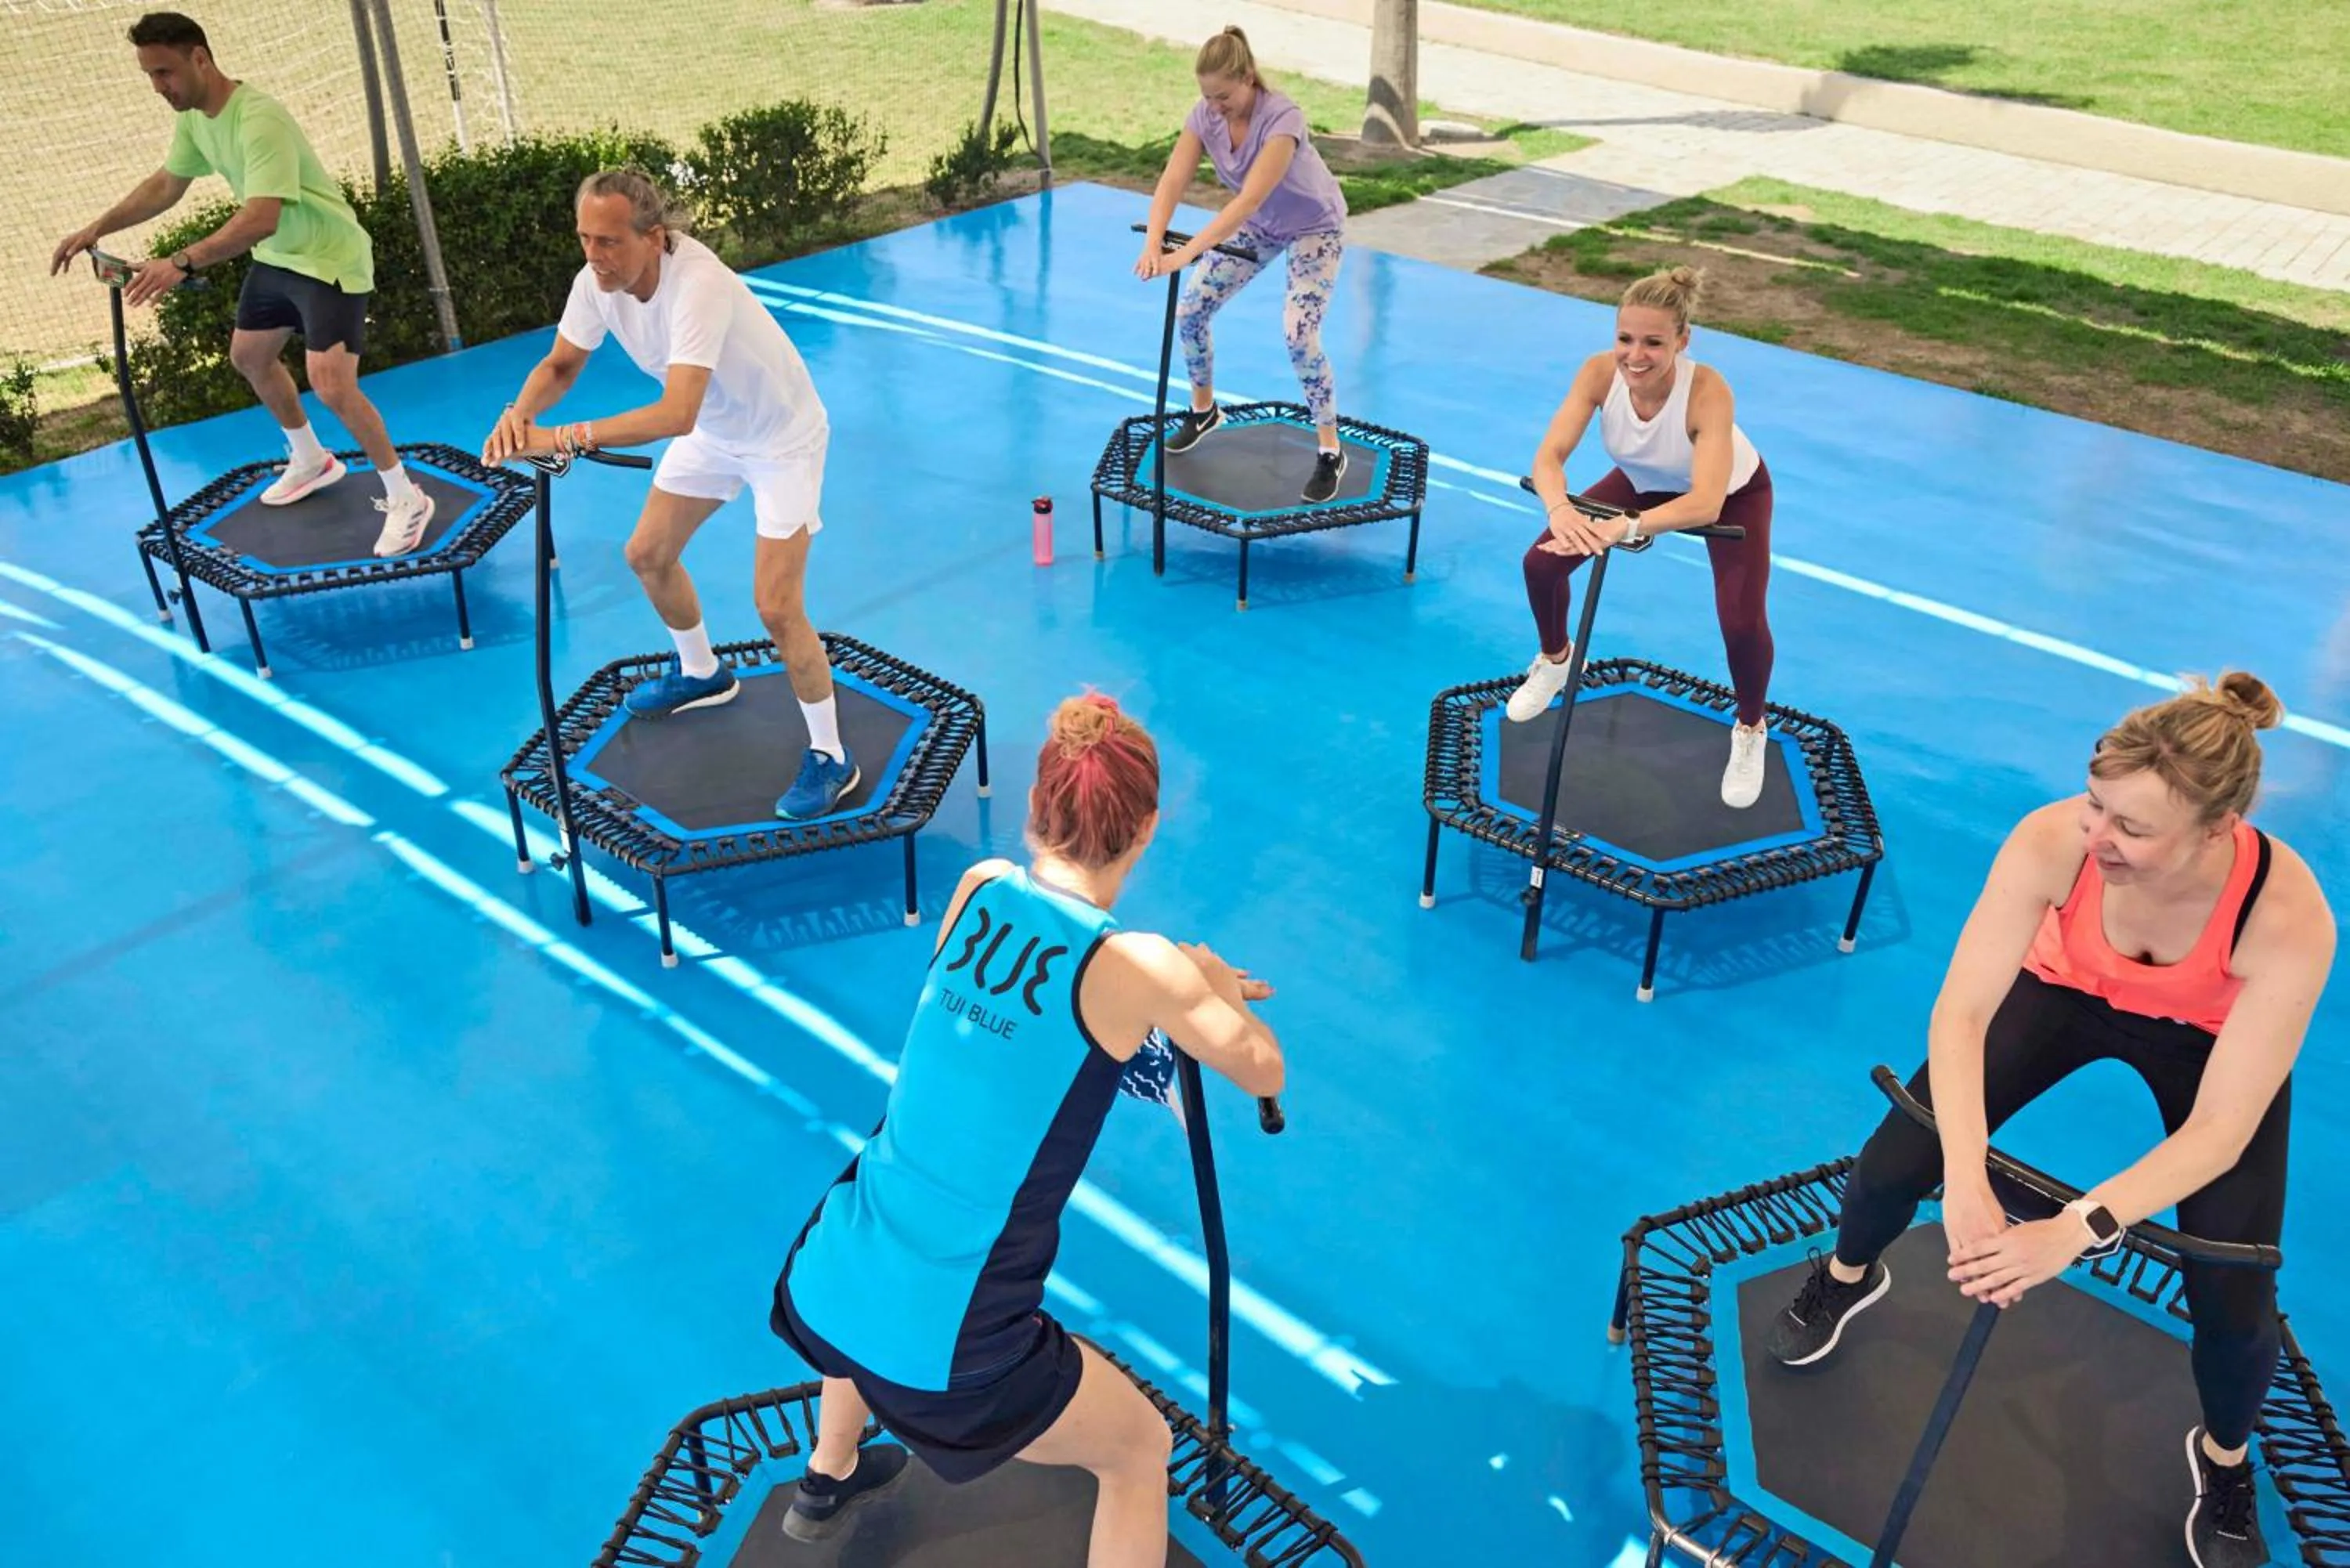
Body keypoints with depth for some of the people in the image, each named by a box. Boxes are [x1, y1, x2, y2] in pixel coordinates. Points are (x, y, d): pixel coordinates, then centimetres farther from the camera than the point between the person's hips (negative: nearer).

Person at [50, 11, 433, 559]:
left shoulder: (259, 119, -30)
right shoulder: (193, 117, -2)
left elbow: (262, 218, -41)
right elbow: (166, 185, 13)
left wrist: (183, 262, -50)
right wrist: (97, 229, 4)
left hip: (329, 261, -10)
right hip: (276, 258, 10)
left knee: (331, 386, -20)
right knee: (248, 356, 21)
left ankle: (406, 501, -5)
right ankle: (311, 461, 41)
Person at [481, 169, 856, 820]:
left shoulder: (697, 284, -39)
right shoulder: (598, 280, -16)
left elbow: (677, 415, -49)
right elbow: (561, 364, -1)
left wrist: (562, 438, -53)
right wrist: (520, 410, -24)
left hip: (782, 439, -8)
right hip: (712, 433, 8)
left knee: (776, 607, -13)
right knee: (647, 555, 16)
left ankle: (830, 758, 5)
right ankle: (701, 674, 44)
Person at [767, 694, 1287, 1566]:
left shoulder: (980, 889, 0)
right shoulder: (1135, 969, -15)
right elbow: (1264, 1074, 0)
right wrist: (1219, 992, 18)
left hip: (822, 1288, 6)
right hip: (938, 1352, -6)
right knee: (1139, 1450, 20)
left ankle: (828, 1480, 67)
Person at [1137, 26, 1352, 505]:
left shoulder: (1282, 118, -36)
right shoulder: (1205, 116, -19)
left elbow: (1249, 200, -44)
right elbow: (1172, 182, -27)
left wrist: (1187, 253, -52)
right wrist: (1153, 243, -47)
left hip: (1314, 226, -6)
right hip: (1257, 225, 6)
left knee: (1299, 334, -21)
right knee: (1190, 312, 1)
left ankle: (1330, 453, -7)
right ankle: (1204, 411, 27)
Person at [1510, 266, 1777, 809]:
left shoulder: (1707, 390, -42)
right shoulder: (1600, 372, -31)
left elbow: (1706, 503, -51)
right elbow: (1549, 455, -36)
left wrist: (1627, 528, -66)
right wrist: (1561, 509, -58)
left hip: (1732, 494, -4)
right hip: (1646, 482, 4)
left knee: (1742, 622, -20)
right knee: (1542, 561, -9)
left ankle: (1750, 732, 13)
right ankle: (1555, 661, 25)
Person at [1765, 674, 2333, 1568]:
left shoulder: (2288, 918, -40)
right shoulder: (2053, 842, -38)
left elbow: (2220, 1133, -35)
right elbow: (1959, 1011, -36)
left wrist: (2073, 1232, -47)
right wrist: (1966, 1181, -50)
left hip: (2212, 1038, -1)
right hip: (2068, 990, 1)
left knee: (2234, 1300, -8)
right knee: (1899, 1158, -10)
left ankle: (2224, 1456, 29)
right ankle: (1847, 1277, 27)